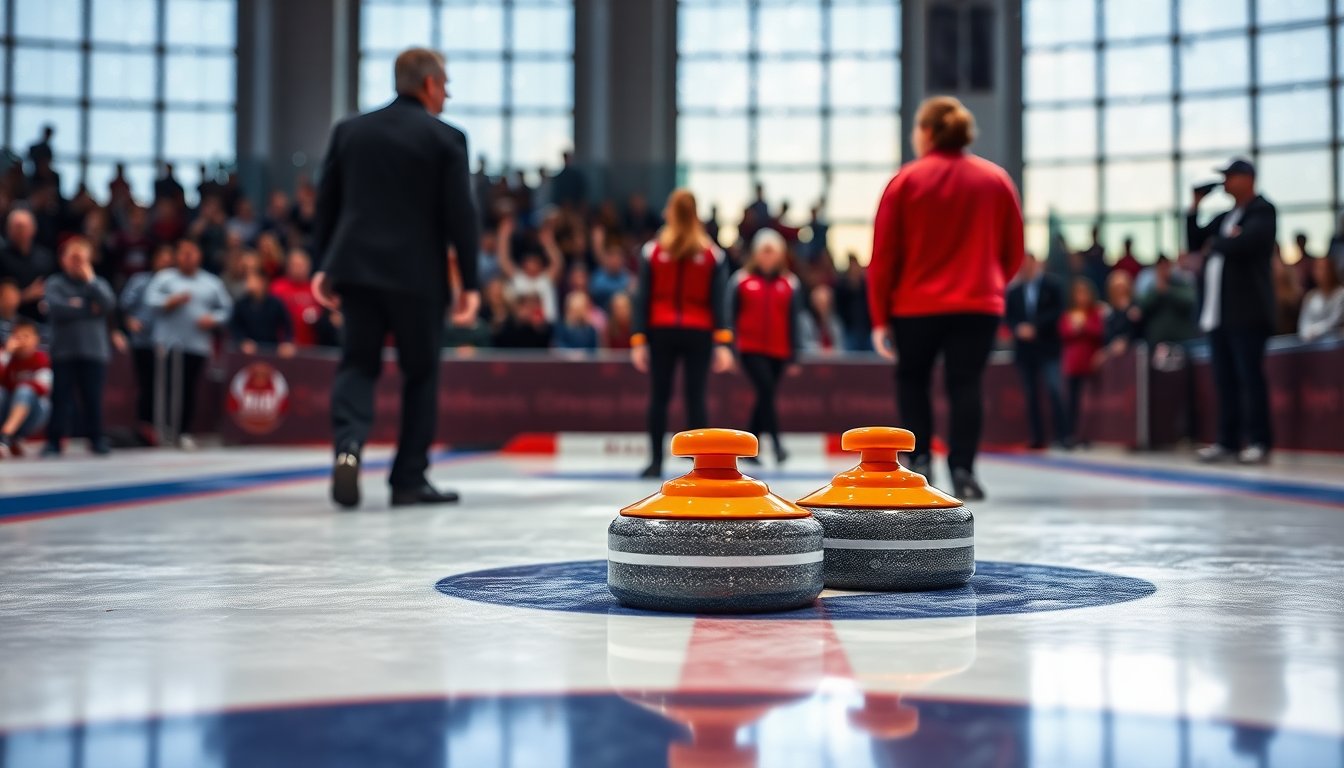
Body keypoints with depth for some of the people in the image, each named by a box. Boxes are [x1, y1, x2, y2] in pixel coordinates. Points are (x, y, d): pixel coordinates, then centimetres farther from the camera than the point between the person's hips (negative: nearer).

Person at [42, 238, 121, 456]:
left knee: (93, 397, 3)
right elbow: (56, 308, -12)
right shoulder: (55, 284, 4)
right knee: (61, 397, -1)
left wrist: (90, 280, -5)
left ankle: (96, 439, 12)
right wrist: (90, 309, -7)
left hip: (94, 350, 1)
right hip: (64, 351, -1)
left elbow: (109, 304, -7)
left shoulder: (98, 283, 10)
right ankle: (54, 440, 4)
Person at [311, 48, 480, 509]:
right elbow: (460, 215, -6)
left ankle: (349, 445, -17)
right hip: (417, 275, -3)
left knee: (358, 364, 10)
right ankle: (409, 480, 12)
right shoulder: (446, 139, -4)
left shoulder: (349, 131, 9)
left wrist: (325, 265, 17)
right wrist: (469, 282, -2)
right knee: (421, 374, 9)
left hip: (357, 267, 3)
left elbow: (326, 203, 11)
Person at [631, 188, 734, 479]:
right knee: (696, 397, 0)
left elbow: (642, 299, -2)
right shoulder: (713, 254, 0)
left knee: (659, 396, 6)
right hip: (699, 333, 0)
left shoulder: (652, 251, -1)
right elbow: (718, 301, -4)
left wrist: (638, 340, -1)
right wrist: (722, 343, -5)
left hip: (661, 332, 0)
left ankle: (656, 462, 5)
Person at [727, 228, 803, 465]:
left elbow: (794, 321, 6)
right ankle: (776, 444, -19)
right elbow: (731, 316, 2)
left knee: (765, 397, 9)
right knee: (766, 390, -19)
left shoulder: (790, 284, 5)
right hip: (750, 349, -3)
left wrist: (793, 356, 3)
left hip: (778, 351, 3)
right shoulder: (741, 280, 0)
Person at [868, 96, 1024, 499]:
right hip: (979, 304, 1)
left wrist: (880, 317, 0)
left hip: (915, 305, -1)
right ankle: (963, 471, -4)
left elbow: (882, 255, -5)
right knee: (965, 386, 4)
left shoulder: (906, 180, -2)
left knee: (911, 380, 18)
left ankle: (920, 458, 8)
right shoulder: (996, 180, 6)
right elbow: (1013, 250, 7)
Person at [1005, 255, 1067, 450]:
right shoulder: (1014, 289, 4)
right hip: (1024, 348, 3)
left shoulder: (1052, 284, 0)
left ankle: (1062, 435, -8)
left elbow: (1057, 310, -6)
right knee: (1031, 395, 4)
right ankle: (1037, 438, 8)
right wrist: (1018, 329, -13)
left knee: (1054, 390, -12)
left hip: (1047, 346, -3)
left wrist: (1035, 327, -13)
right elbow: (1008, 316, 6)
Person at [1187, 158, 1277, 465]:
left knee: (1250, 378, -5)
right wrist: (1195, 207, 11)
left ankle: (1259, 443, -1)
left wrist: (1215, 243, -3)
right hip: (1218, 313, 8)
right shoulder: (1224, 217, 19)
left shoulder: (1262, 211, -5)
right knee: (1224, 381, 8)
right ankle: (1228, 441, 12)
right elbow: (1195, 242, 19)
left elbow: (1243, 243, -21)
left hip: (1246, 313, -7)